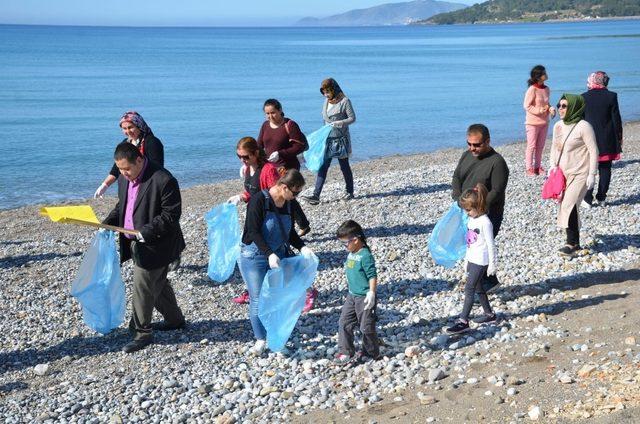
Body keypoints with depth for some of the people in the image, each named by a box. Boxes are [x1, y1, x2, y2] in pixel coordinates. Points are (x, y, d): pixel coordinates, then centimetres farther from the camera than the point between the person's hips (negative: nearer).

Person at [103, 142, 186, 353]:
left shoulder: (163, 180, -22)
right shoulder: (124, 178, 4)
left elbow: (171, 215, -20)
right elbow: (121, 206, 17)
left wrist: (147, 232, -26)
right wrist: (108, 223, -1)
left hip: (154, 245, -8)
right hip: (136, 242, 8)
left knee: (142, 288, -4)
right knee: (157, 284, 21)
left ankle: (142, 333, 9)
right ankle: (175, 319, 38)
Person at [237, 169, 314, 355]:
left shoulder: (287, 204, 3)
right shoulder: (259, 200, -19)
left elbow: (290, 232, 12)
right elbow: (254, 232, -22)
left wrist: (302, 247, -5)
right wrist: (269, 254, -32)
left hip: (278, 257, 6)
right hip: (255, 257, -6)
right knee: (258, 300, -3)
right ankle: (261, 340, 9)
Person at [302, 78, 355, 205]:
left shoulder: (344, 101, -9)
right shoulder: (326, 101, 9)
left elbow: (352, 118, -9)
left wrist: (339, 122, -23)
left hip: (341, 139, -5)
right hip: (328, 139, 5)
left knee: (344, 166, 7)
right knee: (322, 167, -4)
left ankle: (349, 192, 25)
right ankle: (316, 195, -9)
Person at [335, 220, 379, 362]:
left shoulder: (365, 256, -20)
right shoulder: (351, 254, 6)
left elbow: (372, 276, -22)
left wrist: (371, 293, -27)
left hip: (364, 297, -9)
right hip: (352, 295, 9)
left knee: (366, 326, 4)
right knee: (344, 323, 8)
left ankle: (371, 352, 21)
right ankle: (346, 352, 15)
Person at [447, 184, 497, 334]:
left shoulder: (485, 222, -18)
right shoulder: (471, 220, 9)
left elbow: (490, 244, -15)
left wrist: (492, 264, -12)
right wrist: (467, 260, 21)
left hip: (481, 261, -9)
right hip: (472, 259, 9)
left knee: (469, 289, -11)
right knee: (478, 288, 16)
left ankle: (463, 321, -11)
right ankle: (489, 314, 29)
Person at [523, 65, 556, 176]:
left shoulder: (546, 89, 7)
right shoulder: (532, 89, -14)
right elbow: (527, 106, -14)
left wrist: (551, 109, -3)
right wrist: (539, 110, -23)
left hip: (544, 122, 7)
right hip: (533, 122, -7)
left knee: (540, 146, 12)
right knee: (531, 146, -1)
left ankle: (537, 166, 21)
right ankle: (529, 168, 7)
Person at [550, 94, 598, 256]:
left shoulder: (583, 126, -13)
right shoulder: (558, 126, 8)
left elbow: (594, 151, -12)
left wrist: (592, 175, -14)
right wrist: (552, 165, 5)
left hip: (579, 174, -7)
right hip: (562, 174, 7)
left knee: (568, 206, -18)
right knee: (564, 207, 7)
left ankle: (571, 243, -9)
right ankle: (575, 243, 18)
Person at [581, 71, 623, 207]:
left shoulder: (583, 97, -5)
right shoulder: (611, 96, -7)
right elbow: (616, 119, -3)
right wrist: (619, 137, 8)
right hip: (608, 141, 0)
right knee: (605, 169, 10)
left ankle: (587, 199, 5)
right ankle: (601, 198, 13)